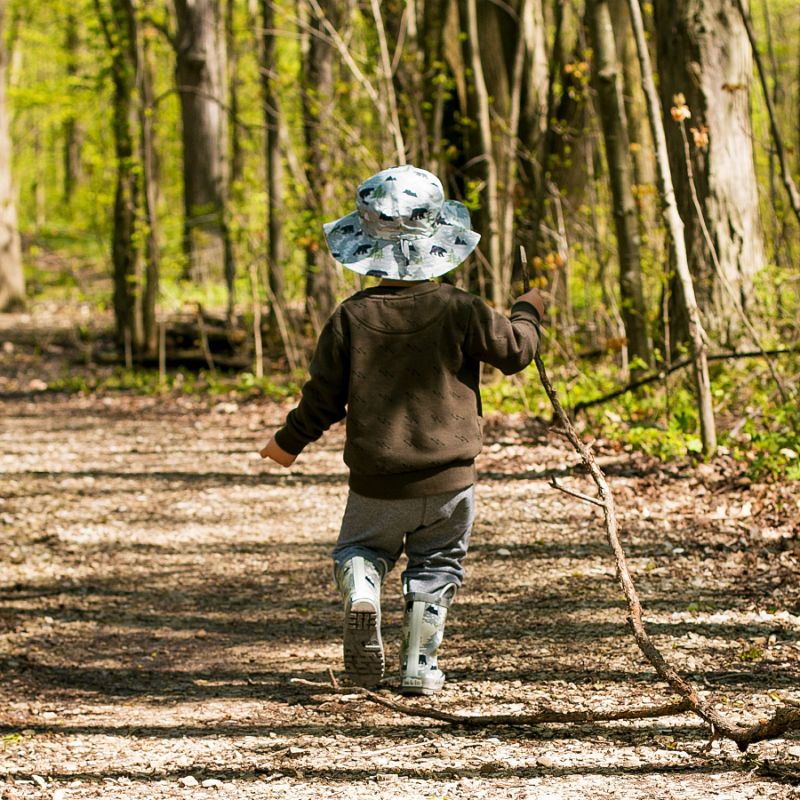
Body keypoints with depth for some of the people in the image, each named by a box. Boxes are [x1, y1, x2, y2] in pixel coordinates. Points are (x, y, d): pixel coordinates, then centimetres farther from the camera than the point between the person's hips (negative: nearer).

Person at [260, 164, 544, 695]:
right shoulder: (459, 311, -10)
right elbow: (515, 350, 3)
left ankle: (361, 592, -14)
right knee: (436, 567, 15)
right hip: (448, 479, 0)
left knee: (360, 548, 19)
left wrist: (288, 443, 14)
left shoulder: (351, 318, -8)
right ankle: (420, 663, 8)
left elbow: (324, 397, -2)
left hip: (376, 482, 0)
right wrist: (528, 313, 25)